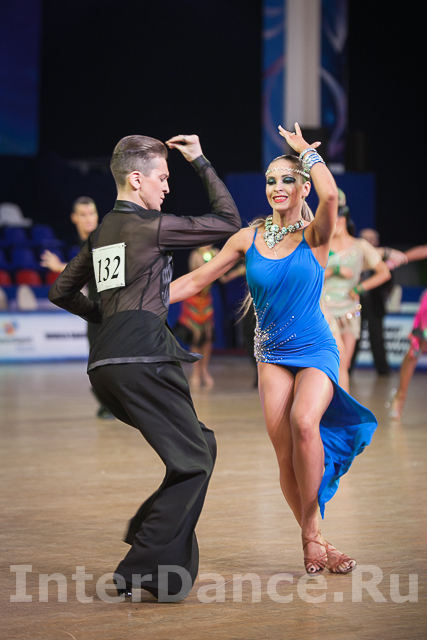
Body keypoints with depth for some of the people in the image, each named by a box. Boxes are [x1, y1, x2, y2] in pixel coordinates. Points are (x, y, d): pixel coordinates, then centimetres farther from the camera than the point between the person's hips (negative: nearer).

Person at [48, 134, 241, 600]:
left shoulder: (101, 233, 21)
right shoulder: (151, 227, -3)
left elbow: (62, 292, 30)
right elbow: (229, 223, 4)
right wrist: (202, 165, 11)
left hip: (105, 366, 9)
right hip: (141, 360, -9)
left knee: (198, 449, 17)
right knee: (194, 461, -6)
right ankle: (145, 571, -10)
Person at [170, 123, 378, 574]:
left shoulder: (314, 235, -4)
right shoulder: (249, 238, 4)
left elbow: (330, 195, -26)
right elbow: (198, 279, 8)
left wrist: (306, 150, -10)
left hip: (316, 350, -3)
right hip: (273, 353, 3)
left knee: (304, 421, -28)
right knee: (284, 449, -8)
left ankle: (310, 528, -12)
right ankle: (313, 541, 8)